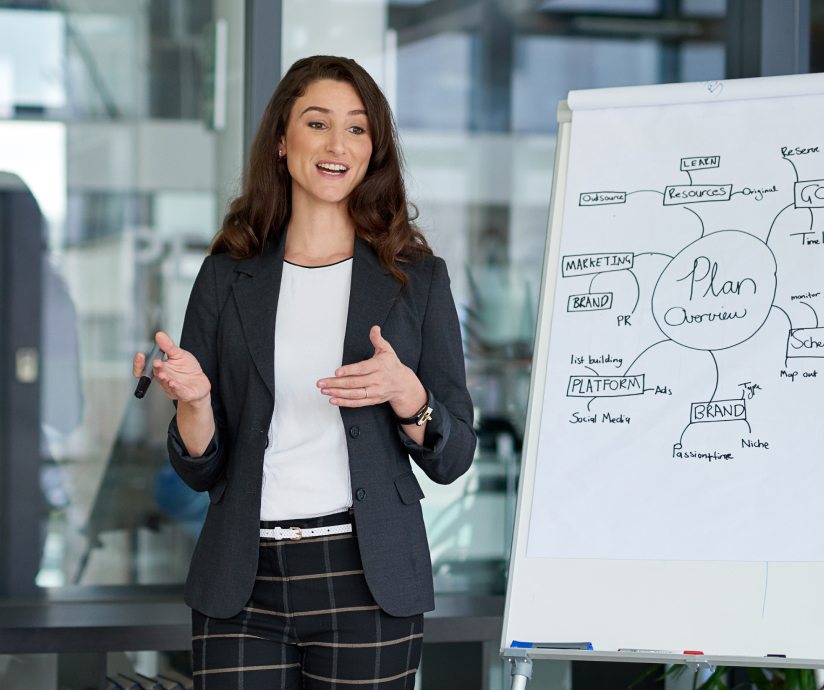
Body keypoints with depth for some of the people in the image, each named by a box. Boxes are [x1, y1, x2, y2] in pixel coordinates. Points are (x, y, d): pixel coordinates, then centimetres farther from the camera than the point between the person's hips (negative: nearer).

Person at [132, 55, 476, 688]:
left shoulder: (417, 278, 4)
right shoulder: (229, 277, 7)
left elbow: (451, 459, 4)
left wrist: (406, 395, -16)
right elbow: (200, 469, 8)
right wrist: (193, 398, -13)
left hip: (366, 580, -1)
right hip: (242, 581, 1)